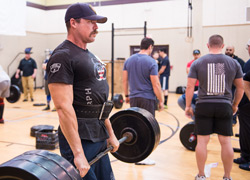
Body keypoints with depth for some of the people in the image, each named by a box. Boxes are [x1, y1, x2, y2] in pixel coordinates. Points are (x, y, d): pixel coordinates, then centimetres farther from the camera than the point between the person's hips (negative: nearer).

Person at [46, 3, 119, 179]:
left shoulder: (90, 56, 14)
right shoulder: (63, 57, -15)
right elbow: (64, 107, -22)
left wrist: (110, 133, 17)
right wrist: (78, 153, -25)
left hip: (100, 136, 9)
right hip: (79, 138, -9)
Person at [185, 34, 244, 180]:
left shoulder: (198, 63, -1)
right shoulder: (233, 63, 4)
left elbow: (190, 87, -3)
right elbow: (240, 87, 9)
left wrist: (188, 106, 6)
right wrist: (235, 105, 21)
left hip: (204, 106, -1)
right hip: (224, 106, 1)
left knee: (202, 141, 6)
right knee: (226, 141, 9)